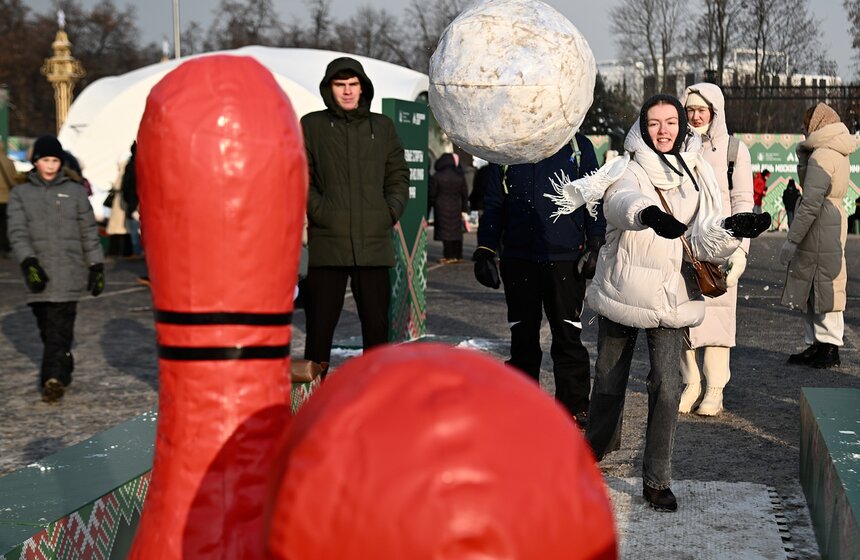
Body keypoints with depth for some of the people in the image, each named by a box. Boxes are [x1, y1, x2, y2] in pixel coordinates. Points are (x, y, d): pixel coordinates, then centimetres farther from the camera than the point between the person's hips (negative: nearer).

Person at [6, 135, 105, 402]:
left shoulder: (75, 192, 11)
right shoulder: (20, 194, 11)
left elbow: (89, 233, 12)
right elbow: (17, 232, 0)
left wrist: (97, 267, 7)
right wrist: (28, 262, -14)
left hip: (69, 276, -2)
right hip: (39, 275, 2)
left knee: (59, 330, -13)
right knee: (49, 330, 5)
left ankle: (53, 378, -19)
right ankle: (63, 372, 20)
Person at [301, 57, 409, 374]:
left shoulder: (382, 127, 14)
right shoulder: (312, 126, 7)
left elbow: (399, 175, 16)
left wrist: (391, 212, 1)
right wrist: (319, 211, -9)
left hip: (374, 243, 2)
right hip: (327, 242, -2)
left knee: (377, 321, 6)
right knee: (320, 322, 1)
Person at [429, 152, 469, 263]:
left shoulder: (436, 177, -9)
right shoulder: (460, 177, 3)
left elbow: (431, 194, -5)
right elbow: (465, 195, 8)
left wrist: (431, 204, 12)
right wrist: (464, 210, 14)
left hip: (442, 208, -4)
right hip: (456, 208, 4)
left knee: (445, 231, -2)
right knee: (456, 231, 10)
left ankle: (449, 256, -4)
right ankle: (458, 255, 13)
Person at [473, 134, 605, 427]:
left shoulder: (578, 146, 7)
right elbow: (493, 203, 12)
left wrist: (595, 246, -3)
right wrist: (485, 251, 5)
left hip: (565, 260, -2)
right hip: (518, 259, 2)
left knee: (568, 337, -1)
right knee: (522, 337, 7)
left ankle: (574, 408, 9)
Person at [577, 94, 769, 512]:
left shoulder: (698, 174, 3)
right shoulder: (628, 169, -6)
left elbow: (705, 243, -5)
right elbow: (620, 201, -32)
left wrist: (730, 231, -27)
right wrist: (647, 213, -54)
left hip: (671, 297, 1)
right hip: (621, 290, -1)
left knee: (666, 386, -9)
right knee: (609, 380, 15)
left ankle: (657, 480, 4)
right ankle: (598, 444, 44)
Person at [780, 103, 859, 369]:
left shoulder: (821, 156, -16)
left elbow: (811, 203, -22)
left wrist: (791, 240, -19)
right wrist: (803, 155, 11)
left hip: (822, 227, -10)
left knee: (824, 286, -4)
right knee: (810, 287, 15)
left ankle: (830, 347, 3)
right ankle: (816, 344, 21)